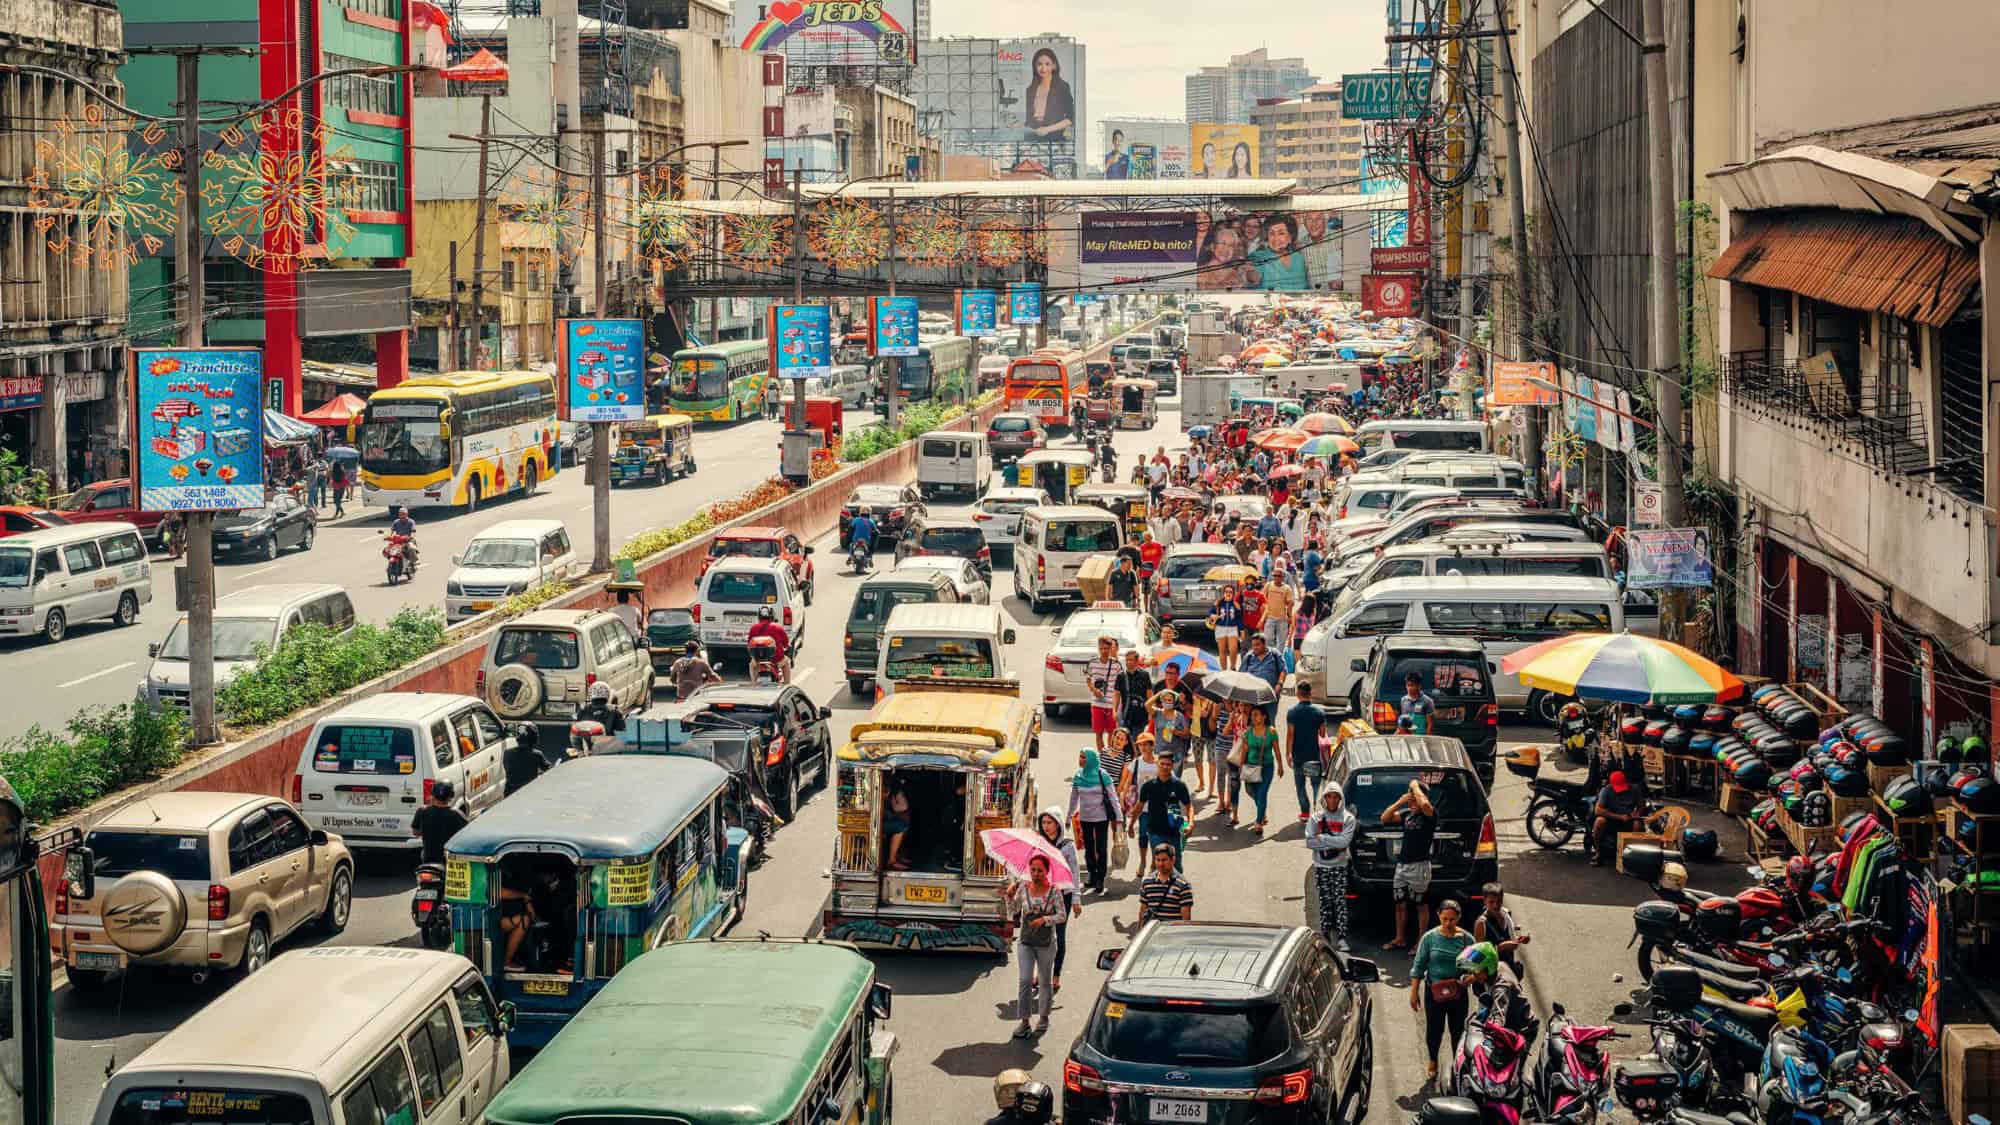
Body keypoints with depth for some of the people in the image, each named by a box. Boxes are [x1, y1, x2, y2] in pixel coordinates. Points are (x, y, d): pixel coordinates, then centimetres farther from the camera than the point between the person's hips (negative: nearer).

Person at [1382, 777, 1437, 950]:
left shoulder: (1431, 813, -9)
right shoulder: (1407, 813, 10)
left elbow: (1424, 803, -32)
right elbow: (1385, 818, 8)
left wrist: (1415, 785, -16)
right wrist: (1400, 802, -3)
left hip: (1419, 865, -7)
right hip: (1402, 864, 7)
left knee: (1421, 905, 1)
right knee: (1400, 904, 13)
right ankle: (1400, 939, 24)